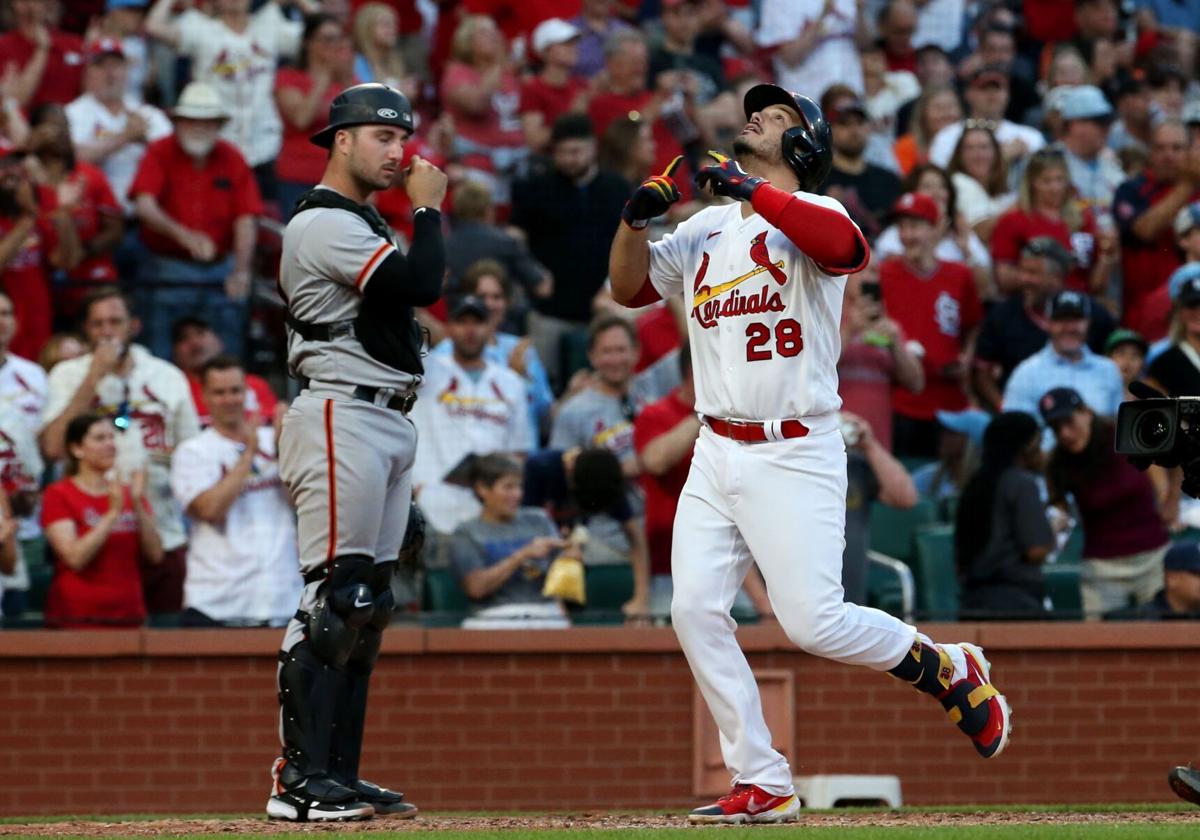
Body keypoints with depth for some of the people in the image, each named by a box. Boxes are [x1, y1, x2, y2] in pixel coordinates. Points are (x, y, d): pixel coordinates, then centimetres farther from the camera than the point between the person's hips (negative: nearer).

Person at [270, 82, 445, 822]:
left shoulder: (363, 225, 21)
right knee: (334, 601, -13)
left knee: (367, 606, 9)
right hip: (342, 420, -10)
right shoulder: (323, 224, -11)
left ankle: (340, 775, 11)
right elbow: (423, 284, -20)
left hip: (390, 422, 10)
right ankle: (300, 781, -15)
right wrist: (428, 207, -8)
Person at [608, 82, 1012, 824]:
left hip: (796, 454, -6)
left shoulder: (811, 214, -5)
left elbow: (847, 247, -29)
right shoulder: (704, 230, 15)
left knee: (813, 621, -13)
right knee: (696, 611, -6)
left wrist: (753, 191, -35)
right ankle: (764, 786, 1)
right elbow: (631, 287, 11)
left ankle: (951, 671, 12)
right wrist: (637, 217, -7)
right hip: (717, 455, 6)